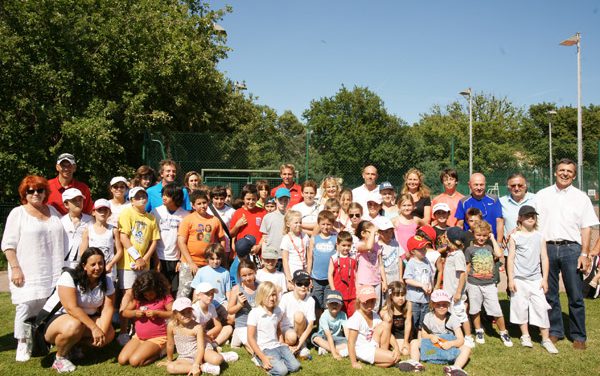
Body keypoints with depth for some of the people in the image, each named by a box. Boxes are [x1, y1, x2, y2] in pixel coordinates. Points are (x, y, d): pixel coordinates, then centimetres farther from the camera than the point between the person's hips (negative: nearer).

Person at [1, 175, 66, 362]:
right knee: (26, 307, -4)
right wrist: (15, 268, -12)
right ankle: (23, 345, 9)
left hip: (52, 272, 4)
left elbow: (63, 240, 19)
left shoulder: (53, 211, 14)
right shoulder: (17, 213, 0)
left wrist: (64, 265, 15)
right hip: (27, 273, -4)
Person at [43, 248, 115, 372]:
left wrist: (102, 331, -28)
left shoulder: (106, 281, -5)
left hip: (85, 318, 6)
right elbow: (71, 308, -31)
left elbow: (108, 308, -11)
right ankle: (59, 357, -9)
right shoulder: (69, 277, -23)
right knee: (74, 326, -38)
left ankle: (72, 346, 8)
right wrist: (94, 328, -36)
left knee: (109, 334, -16)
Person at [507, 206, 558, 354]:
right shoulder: (515, 237, -1)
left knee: (541, 308, -2)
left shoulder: (539, 237, 4)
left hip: (536, 279, 1)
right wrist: (511, 279, -5)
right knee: (521, 307, 7)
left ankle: (545, 339, 8)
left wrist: (544, 279, 2)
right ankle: (525, 336, 23)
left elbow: (544, 258, 6)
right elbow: (511, 258, -1)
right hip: (519, 279, -1)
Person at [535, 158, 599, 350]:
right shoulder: (542, 195, 11)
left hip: (571, 249, -1)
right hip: (547, 248, 2)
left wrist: (585, 254, -4)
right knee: (550, 294, 9)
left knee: (575, 296, 1)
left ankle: (578, 335, 14)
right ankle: (554, 331, 22)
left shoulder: (581, 197, 7)